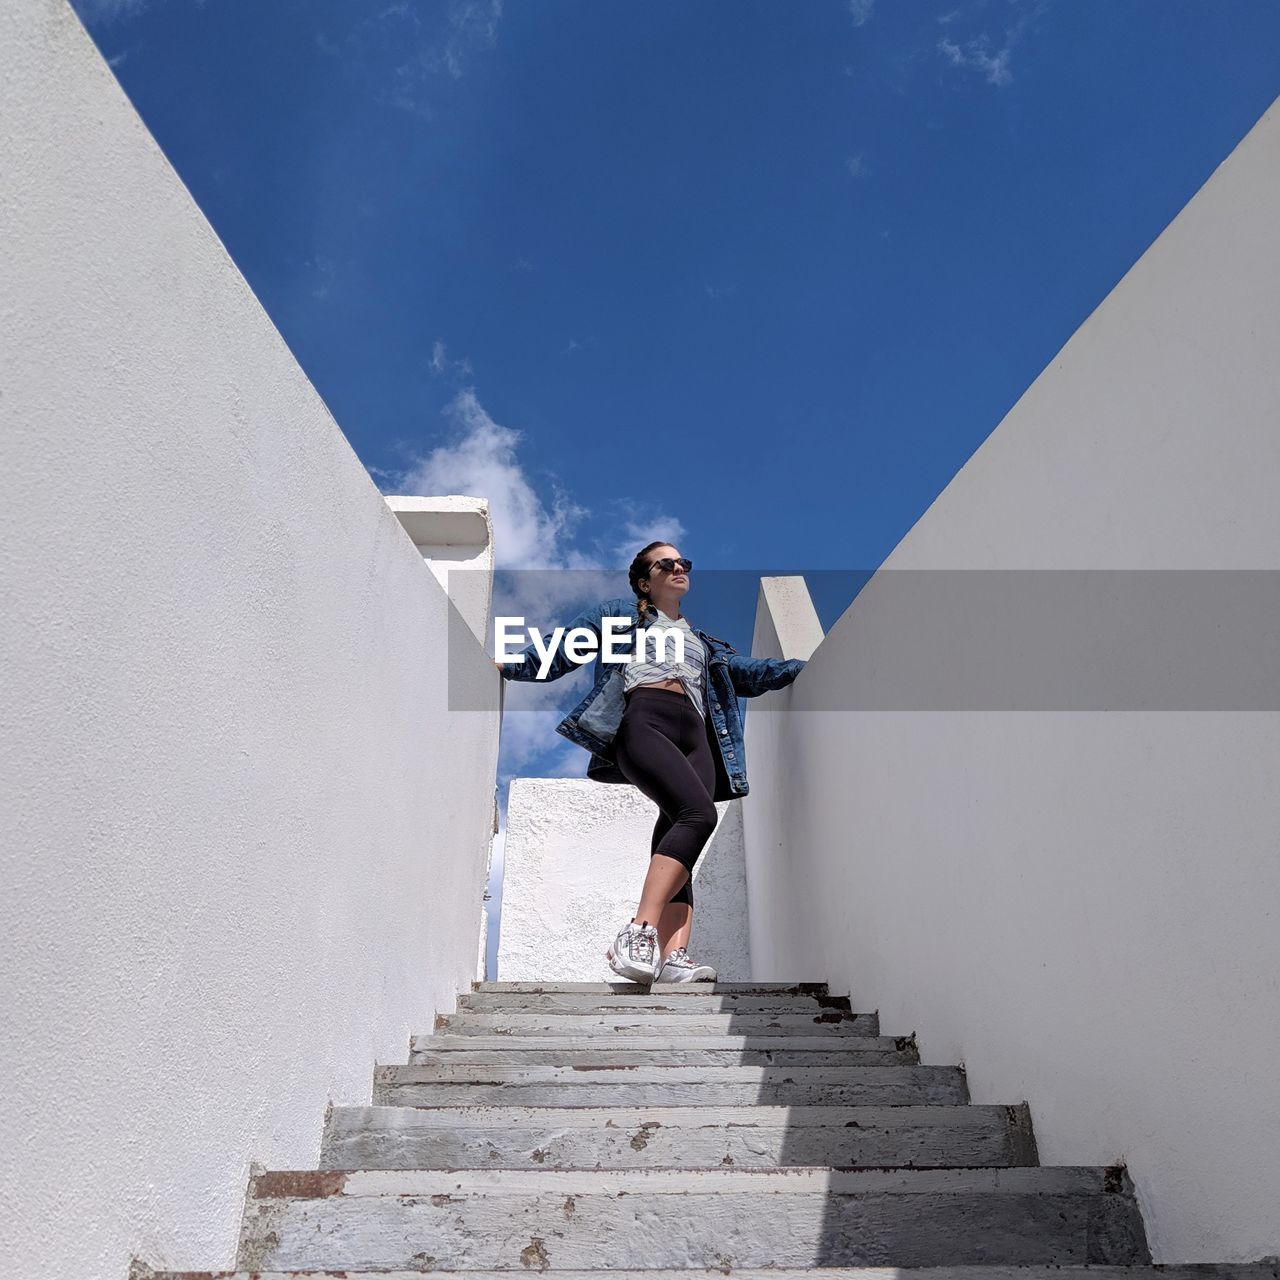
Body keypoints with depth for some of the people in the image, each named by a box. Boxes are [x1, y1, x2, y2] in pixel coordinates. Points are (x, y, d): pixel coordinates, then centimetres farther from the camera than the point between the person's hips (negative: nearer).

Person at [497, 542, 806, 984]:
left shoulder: (705, 643, 38)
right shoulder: (619, 613, 26)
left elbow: (750, 673, 29)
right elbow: (558, 654, 22)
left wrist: (810, 667, 17)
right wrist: (504, 664, 11)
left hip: (694, 735, 5)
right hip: (643, 720, -5)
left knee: (676, 837, -17)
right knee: (699, 812, -30)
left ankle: (673, 955, -30)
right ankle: (637, 934, -36)